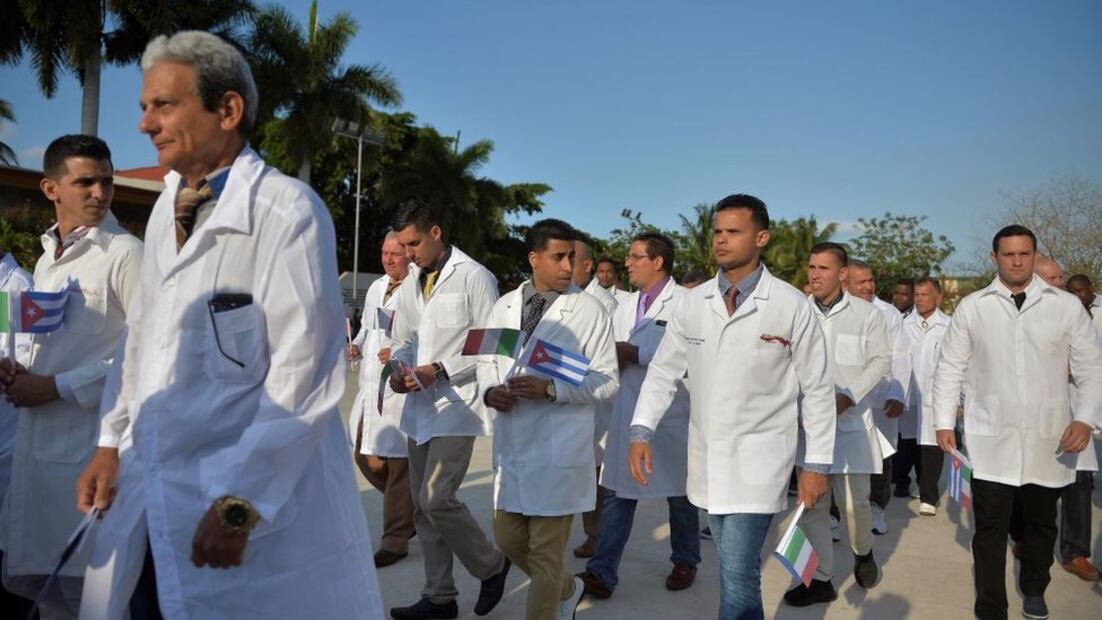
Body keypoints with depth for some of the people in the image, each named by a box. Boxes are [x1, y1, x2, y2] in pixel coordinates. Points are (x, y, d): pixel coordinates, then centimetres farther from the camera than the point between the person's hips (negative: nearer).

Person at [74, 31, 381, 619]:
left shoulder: (288, 211, -14)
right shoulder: (166, 209, 12)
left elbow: (303, 372, -18)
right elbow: (139, 334, 18)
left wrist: (240, 503, -18)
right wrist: (111, 441, 12)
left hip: (260, 491, -7)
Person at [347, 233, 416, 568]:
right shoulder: (376, 288, 15)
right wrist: (356, 346, 8)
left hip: (401, 388, -9)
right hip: (370, 386, 9)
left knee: (398, 465, -1)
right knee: (365, 457, 15)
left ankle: (394, 541, 11)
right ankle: (410, 510, 36)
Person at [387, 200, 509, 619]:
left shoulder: (474, 277, -9)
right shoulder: (410, 284, 13)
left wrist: (439, 371, -18)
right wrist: (400, 369, -5)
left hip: (456, 406, -7)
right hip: (420, 407, 7)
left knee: (437, 499, -14)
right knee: (423, 506, 10)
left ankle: (491, 566, 11)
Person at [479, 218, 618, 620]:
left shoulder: (589, 310, -7)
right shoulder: (504, 306, 7)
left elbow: (607, 382, -8)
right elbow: (487, 361, 16)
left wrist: (550, 388, -21)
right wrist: (490, 390, -7)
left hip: (558, 450, -5)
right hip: (510, 445, 6)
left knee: (546, 553, 3)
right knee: (509, 538, 17)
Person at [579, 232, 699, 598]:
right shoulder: (627, 304, 14)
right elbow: (615, 352, 13)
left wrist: (634, 353, -17)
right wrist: (616, 356, -10)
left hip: (672, 414, -5)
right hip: (629, 413, 5)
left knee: (679, 494, 12)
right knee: (617, 493, 3)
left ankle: (685, 562, 31)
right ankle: (602, 572, 6)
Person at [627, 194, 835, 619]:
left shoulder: (792, 306, -8)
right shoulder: (693, 303, 1)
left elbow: (817, 389, -3)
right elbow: (664, 371, 4)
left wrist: (817, 464, -3)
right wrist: (641, 431, -10)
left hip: (758, 461, -4)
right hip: (707, 459, 4)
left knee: (737, 573, -8)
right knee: (736, 569, 18)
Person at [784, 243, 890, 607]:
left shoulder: (867, 314, 1)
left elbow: (881, 361, -1)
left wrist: (847, 397, -13)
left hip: (851, 421, -2)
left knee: (854, 502, 0)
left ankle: (863, 552, 33)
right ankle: (820, 580, 17)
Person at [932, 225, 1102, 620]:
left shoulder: (1067, 306, 1)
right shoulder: (971, 307, 1)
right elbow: (951, 368, 4)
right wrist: (944, 421, -1)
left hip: (1049, 439, 2)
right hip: (990, 439, -1)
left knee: (1042, 523, 18)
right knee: (990, 528, 1)